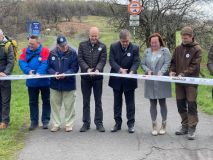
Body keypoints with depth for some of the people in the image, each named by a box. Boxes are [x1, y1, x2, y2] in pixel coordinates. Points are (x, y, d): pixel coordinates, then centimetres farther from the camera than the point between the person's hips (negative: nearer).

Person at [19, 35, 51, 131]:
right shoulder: (26, 51, 0)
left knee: (46, 101, 9)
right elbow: (22, 62, -9)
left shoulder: (44, 51, -13)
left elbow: (45, 63, -22)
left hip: (44, 81, -4)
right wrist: (28, 71, -25)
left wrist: (38, 73, -35)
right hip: (31, 82, 4)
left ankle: (45, 121, 20)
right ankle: (34, 122, 21)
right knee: (33, 102, 11)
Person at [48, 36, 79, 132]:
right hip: (55, 84, 3)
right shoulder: (52, 53, 1)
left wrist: (65, 74, -23)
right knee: (55, 104, 9)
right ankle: (56, 124, 21)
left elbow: (75, 68, -8)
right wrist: (54, 73, -16)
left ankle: (69, 124, 18)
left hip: (69, 84, -2)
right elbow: (49, 67, 5)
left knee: (69, 105, 6)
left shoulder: (72, 53, -7)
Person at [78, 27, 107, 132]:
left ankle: (99, 123, 15)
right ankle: (86, 123, 16)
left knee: (98, 101, 7)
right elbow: (80, 59, -4)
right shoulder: (82, 45, 4)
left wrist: (97, 69, -25)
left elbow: (102, 60, -6)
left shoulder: (102, 46, 2)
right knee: (86, 101, 8)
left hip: (97, 77, -1)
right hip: (85, 77, 1)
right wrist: (87, 69, -19)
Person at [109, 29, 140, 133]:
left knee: (130, 102, 7)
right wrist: (120, 69, -23)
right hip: (117, 79, 2)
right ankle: (117, 123, 21)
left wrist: (131, 72, -29)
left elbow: (136, 62, -10)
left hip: (129, 80, -2)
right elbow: (111, 61, -7)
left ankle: (131, 124, 17)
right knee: (117, 102, 11)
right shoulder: (113, 47, -3)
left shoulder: (135, 48, -6)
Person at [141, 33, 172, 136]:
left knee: (162, 102, 4)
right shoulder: (147, 51, 12)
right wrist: (148, 70, -10)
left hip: (162, 82, -3)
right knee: (152, 103, 6)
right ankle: (154, 126, 13)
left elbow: (167, 63, -9)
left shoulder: (165, 51, 1)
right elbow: (143, 64, 9)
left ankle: (163, 125, 15)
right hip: (150, 82, 3)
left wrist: (161, 73, -25)